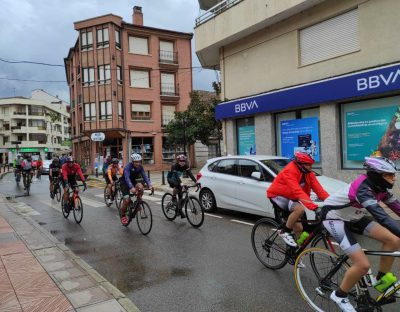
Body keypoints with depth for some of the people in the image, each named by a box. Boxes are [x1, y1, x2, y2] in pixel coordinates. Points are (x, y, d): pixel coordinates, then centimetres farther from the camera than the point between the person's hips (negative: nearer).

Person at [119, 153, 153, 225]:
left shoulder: (140, 167, -13)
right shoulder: (128, 167, -28)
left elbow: (144, 176, -21)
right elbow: (127, 178, -40)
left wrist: (150, 185, -38)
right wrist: (131, 188, -56)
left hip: (133, 181, 4)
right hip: (124, 183, -4)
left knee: (140, 186, -30)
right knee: (126, 200, -17)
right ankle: (122, 216, 8)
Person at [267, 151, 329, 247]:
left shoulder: (308, 173, -7)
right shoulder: (290, 171, -29)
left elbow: (318, 189, -13)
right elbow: (298, 192, -40)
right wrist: (314, 207, -47)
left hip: (291, 197, 7)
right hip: (278, 196, -7)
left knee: (299, 229, 5)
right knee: (300, 209, -32)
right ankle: (285, 232, -14)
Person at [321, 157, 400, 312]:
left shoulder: (380, 188, -5)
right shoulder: (363, 188, -32)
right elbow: (381, 217, -42)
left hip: (353, 217, 8)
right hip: (334, 218, -8)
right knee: (363, 265, -17)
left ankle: (382, 280, 14)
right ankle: (339, 295, 7)